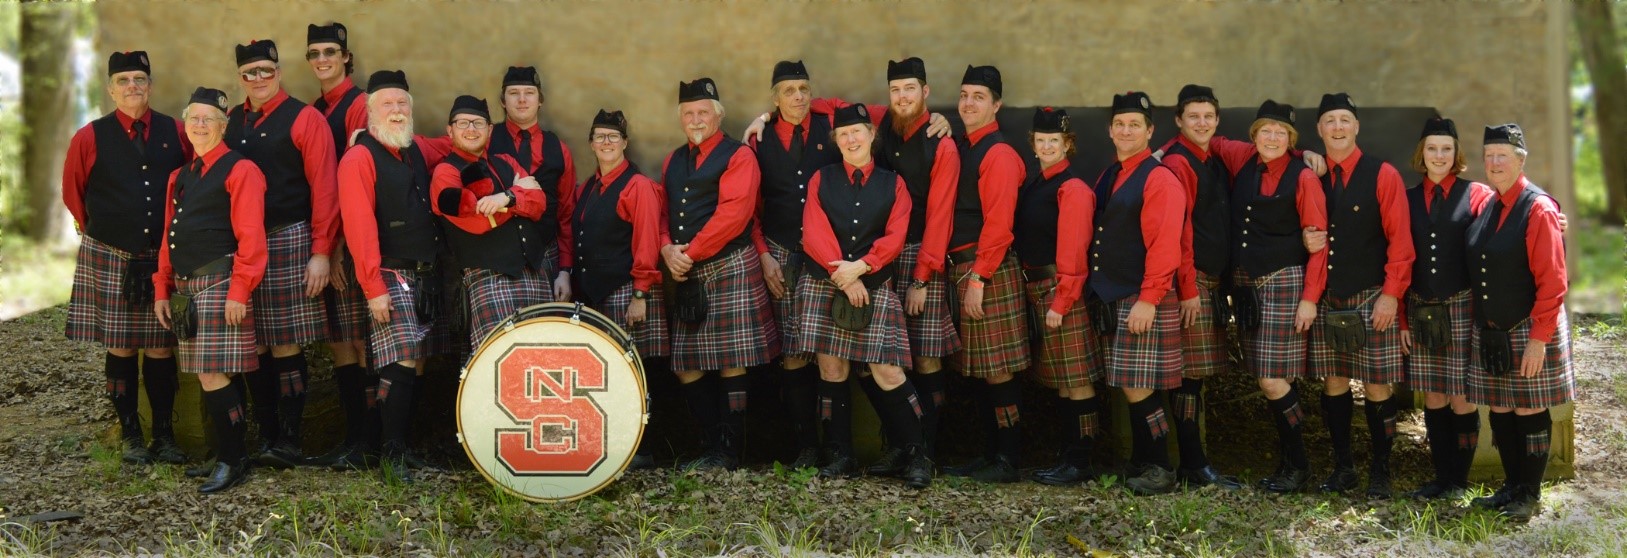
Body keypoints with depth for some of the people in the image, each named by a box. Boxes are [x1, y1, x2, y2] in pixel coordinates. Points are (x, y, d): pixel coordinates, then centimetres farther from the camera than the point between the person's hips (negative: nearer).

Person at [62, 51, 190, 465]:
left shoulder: (176, 133, 2)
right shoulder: (90, 138, -1)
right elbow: (73, 193, 13)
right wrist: (96, 231, 15)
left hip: (164, 259, 1)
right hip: (110, 260, -1)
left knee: (161, 349, 4)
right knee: (120, 349, 3)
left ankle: (164, 436, 13)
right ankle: (131, 437, 13)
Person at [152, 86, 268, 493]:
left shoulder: (240, 170, -5)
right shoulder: (179, 177, 19)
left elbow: (250, 237, -13)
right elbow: (168, 240, 20)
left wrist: (238, 292, -18)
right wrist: (162, 291, 14)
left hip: (219, 285, -7)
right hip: (186, 290, 8)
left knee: (212, 375, -11)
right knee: (211, 377, 10)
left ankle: (232, 462, -2)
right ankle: (228, 453, 18)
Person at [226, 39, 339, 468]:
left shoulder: (304, 119, -2)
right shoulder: (229, 123, 13)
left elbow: (324, 189, -7)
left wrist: (321, 252, -12)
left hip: (288, 242, -5)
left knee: (286, 346, -4)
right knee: (254, 348, 7)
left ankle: (290, 440, 4)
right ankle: (266, 435, 16)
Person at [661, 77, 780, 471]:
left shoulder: (738, 156, -2)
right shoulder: (673, 162, 20)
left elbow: (732, 214, -13)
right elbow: (662, 213, 17)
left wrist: (691, 252, -15)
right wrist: (668, 250, -3)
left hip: (730, 268, -7)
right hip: (686, 275, 7)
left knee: (731, 363, -5)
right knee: (686, 365, 6)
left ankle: (728, 452, 2)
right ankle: (713, 446, 15)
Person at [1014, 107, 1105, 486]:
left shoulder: (1072, 189, -11)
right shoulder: (1033, 185, 15)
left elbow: (1073, 253, -16)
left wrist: (1060, 302, -19)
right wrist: (1035, 294, 11)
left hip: (1060, 290, -9)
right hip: (1036, 290, 9)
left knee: (1075, 380, -4)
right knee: (1059, 380, 13)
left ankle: (1081, 462, 1)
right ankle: (1070, 456, 19)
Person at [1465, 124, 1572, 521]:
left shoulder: (1538, 209, -12)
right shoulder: (1485, 206, 8)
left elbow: (1552, 281, -15)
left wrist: (1538, 339, -18)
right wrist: (1481, 319, 8)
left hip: (1527, 332, -6)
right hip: (1489, 332, 6)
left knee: (1530, 412, 2)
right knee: (1500, 412, 11)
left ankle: (1530, 496, 12)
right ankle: (1510, 488, 23)